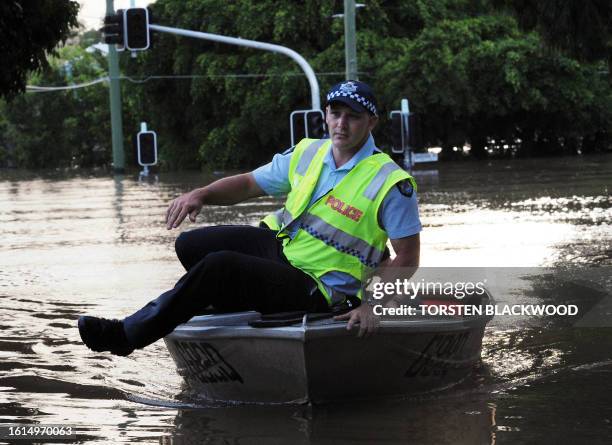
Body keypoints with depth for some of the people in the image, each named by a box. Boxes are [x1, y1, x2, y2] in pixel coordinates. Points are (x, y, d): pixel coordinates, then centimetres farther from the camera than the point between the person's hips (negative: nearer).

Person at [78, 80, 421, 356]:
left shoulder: (391, 183, -15)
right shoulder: (308, 154, 4)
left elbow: (408, 257, -12)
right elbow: (249, 184, 12)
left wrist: (373, 305, -23)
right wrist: (200, 195, -7)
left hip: (313, 289, -8)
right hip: (279, 245, 8)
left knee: (217, 265, -27)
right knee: (190, 245, -2)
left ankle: (127, 336, -20)